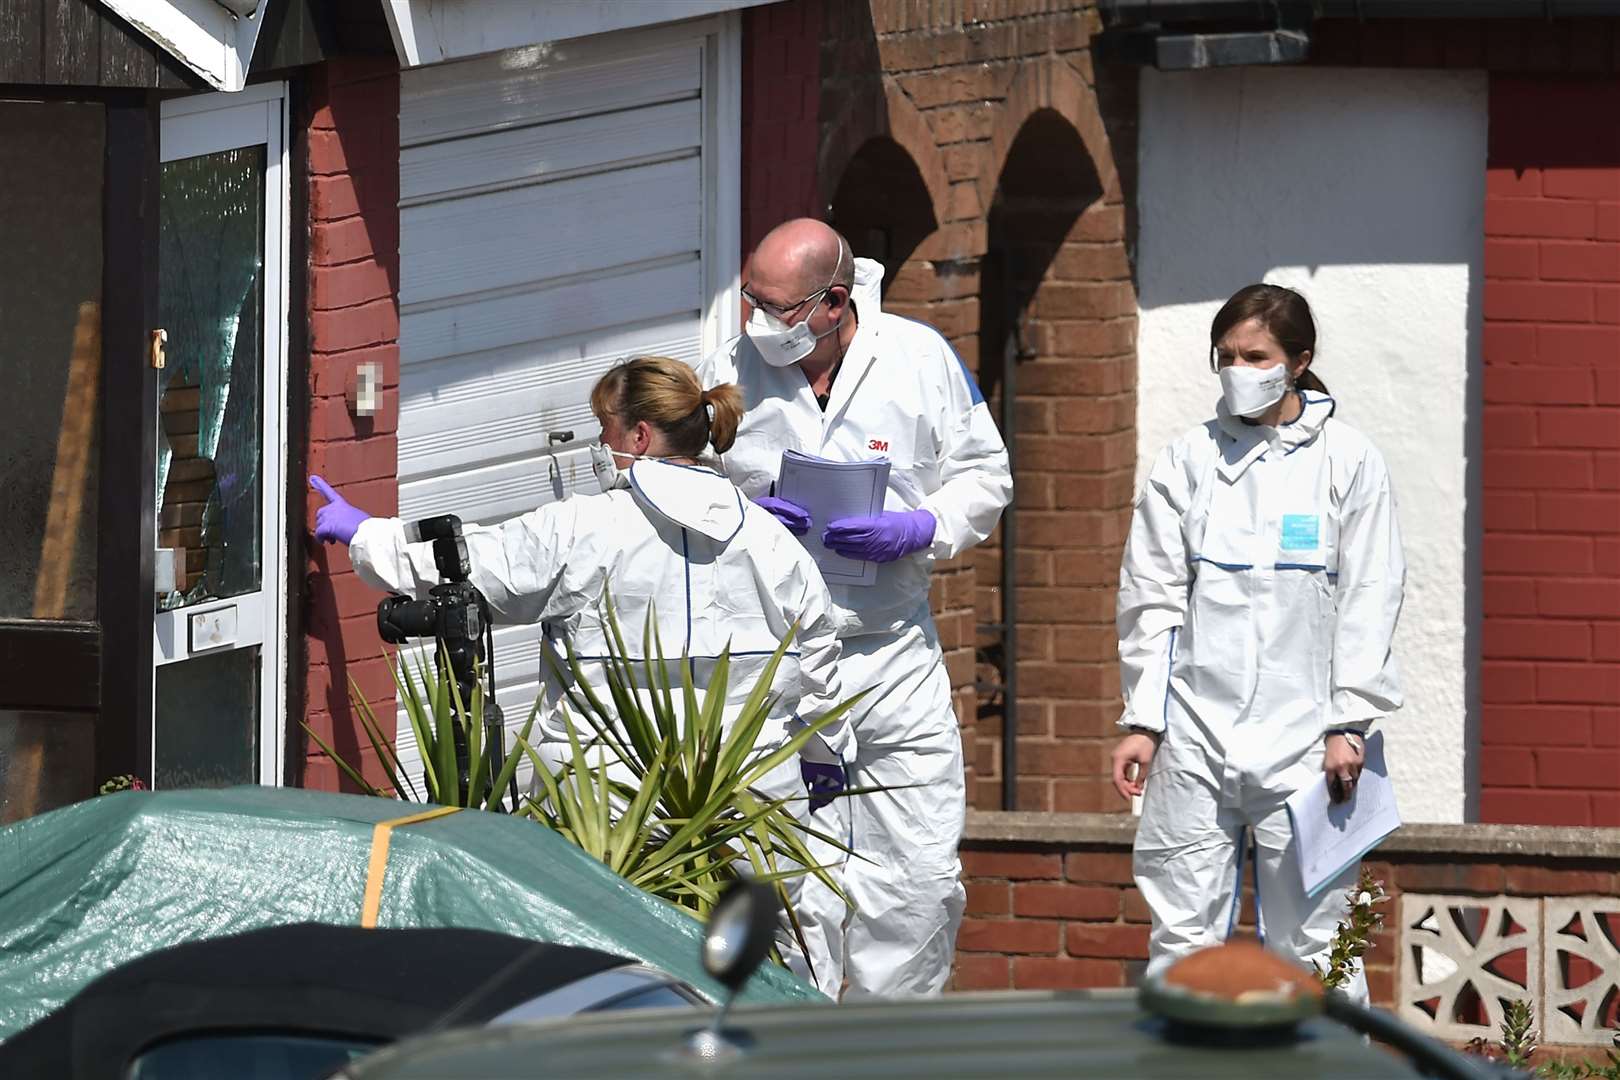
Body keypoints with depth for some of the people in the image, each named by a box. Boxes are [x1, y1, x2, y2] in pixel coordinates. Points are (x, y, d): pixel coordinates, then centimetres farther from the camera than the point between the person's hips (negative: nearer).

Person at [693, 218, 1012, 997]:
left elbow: (983, 476, 8)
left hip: (894, 655, 0)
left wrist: (921, 530, -12)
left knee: (921, 878, -1)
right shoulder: (725, 375, 0)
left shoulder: (921, 358, -1)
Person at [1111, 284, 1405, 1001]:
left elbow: (1369, 603, 2)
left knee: (1309, 936, -1)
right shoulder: (1188, 462, 9)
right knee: (1183, 937, 0)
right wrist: (1141, 720, 3)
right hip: (1195, 733, 2)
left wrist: (1348, 725, -5)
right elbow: (1152, 598, 9)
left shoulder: (1347, 462, 3)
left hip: (1303, 738, -2)